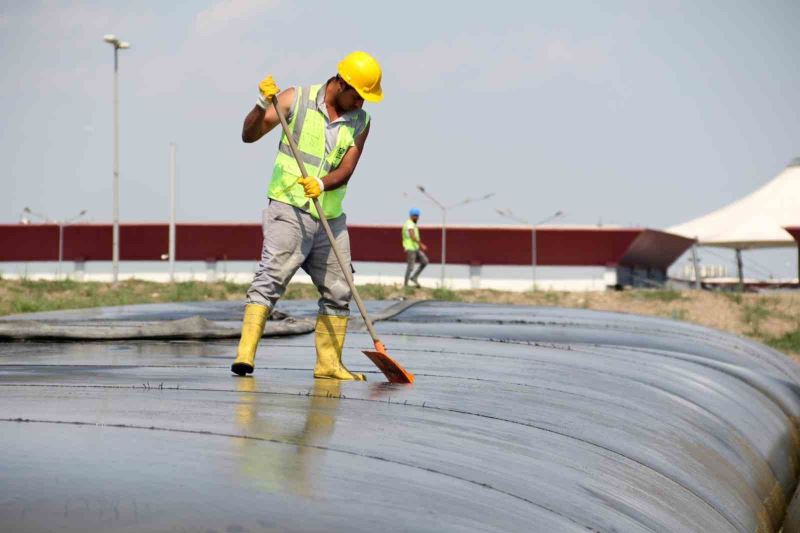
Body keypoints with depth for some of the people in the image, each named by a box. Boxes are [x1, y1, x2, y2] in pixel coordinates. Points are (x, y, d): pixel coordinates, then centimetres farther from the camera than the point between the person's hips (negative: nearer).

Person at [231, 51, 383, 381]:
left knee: (338, 291, 7)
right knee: (271, 277, -17)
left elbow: (346, 169, -4)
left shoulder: (360, 122, 7)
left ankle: (328, 363, 18)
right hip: (289, 210, -5)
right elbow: (249, 135, -5)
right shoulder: (296, 100, -3)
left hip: (331, 218, 5)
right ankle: (245, 354, -22)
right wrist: (263, 103, -22)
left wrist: (322, 184, -24)